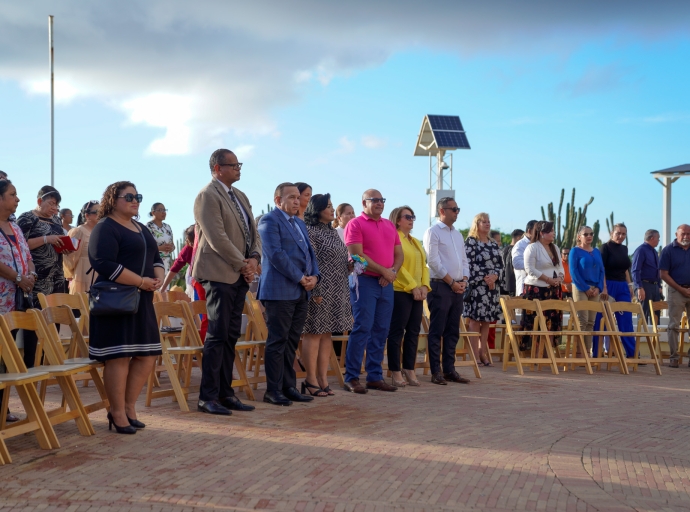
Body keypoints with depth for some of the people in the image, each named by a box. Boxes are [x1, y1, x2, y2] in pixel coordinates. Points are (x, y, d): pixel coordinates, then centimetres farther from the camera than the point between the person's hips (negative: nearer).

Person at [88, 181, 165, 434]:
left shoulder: (142, 229, 19)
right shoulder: (105, 228, -8)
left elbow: (156, 258, 21)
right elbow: (105, 264, -20)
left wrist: (158, 278, -2)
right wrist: (141, 281, -20)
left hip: (142, 300, 9)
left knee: (147, 355, 7)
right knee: (119, 355, -6)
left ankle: (129, 406, 19)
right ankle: (118, 414, 3)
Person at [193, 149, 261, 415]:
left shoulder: (240, 196, 17)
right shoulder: (207, 196, -10)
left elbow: (253, 232, 17)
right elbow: (217, 238, -18)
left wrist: (254, 258, -2)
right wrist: (242, 264, -12)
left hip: (239, 275, 8)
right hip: (219, 274, -8)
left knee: (231, 336, 9)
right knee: (217, 336, -6)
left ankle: (225, 393, 15)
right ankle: (207, 397, 0)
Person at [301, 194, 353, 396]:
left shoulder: (332, 232, 17)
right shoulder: (311, 232, -9)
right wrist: (314, 290, -19)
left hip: (336, 293, 9)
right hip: (320, 292, -9)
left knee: (327, 333, 9)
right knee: (314, 332, -4)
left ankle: (323, 379, 13)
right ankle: (311, 380, 1)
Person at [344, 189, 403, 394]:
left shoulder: (390, 225, 17)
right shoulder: (355, 224, -3)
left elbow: (399, 253, 16)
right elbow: (357, 255, -13)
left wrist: (393, 271, -4)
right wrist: (383, 271, -12)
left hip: (386, 283, 6)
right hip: (365, 281, -6)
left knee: (381, 331, 7)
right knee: (362, 329, -9)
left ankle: (375, 376, 14)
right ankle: (351, 378, -4)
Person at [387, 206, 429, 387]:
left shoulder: (415, 242, 20)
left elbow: (424, 265, 16)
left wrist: (424, 286, 0)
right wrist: (413, 286, -16)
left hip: (417, 293, 8)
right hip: (400, 291, -8)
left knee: (414, 331, 7)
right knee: (397, 331, -4)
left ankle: (409, 370, 13)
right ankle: (396, 373, -1)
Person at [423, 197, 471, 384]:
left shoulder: (457, 234, 18)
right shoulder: (433, 232, -5)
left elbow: (464, 260, 18)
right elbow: (434, 261, -13)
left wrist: (464, 280, 1)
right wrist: (451, 281, -12)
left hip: (458, 287, 8)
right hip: (440, 286, -8)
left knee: (453, 331, 8)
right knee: (437, 331, -5)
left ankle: (449, 370, 13)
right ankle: (436, 372, -3)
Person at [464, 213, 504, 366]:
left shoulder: (494, 244, 16)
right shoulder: (471, 241, -3)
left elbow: (500, 264, 12)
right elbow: (470, 264, -11)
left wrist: (495, 276, -8)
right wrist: (484, 278, -15)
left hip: (492, 286, 6)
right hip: (477, 286, -6)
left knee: (486, 321, 7)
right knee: (475, 321, -6)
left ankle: (483, 353, 13)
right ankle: (475, 355, -4)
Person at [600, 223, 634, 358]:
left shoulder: (624, 249, 13)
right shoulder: (606, 247, -6)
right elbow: (601, 269, -11)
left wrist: (629, 286, 13)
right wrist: (604, 288, -18)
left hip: (623, 286, 6)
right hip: (609, 285, -6)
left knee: (626, 320, 6)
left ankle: (632, 352, 11)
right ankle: (597, 353, 6)